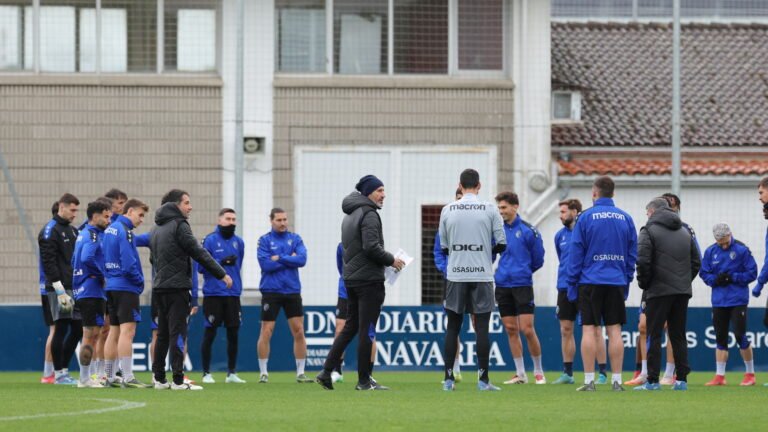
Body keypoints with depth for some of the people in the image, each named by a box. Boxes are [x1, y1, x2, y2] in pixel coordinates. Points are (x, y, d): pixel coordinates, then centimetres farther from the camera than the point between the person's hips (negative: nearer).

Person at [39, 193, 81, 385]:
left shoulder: (73, 230, 18)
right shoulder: (50, 231, -8)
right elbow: (49, 263, -15)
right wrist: (60, 291, -19)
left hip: (74, 288, 8)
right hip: (59, 289, -8)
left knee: (77, 330, 7)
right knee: (61, 329, -7)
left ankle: (63, 370, 15)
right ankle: (59, 373, -2)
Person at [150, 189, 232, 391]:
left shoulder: (156, 228, 16)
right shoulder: (179, 225, -10)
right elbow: (199, 253, -12)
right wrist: (222, 274, -8)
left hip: (160, 286, 8)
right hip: (177, 287, -8)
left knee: (163, 334, 12)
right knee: (177, 333, -8)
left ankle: (159, 378, 13)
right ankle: (178, 380, -11)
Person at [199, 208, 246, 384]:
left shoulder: (238, 242, 10)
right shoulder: (210, 240, -5)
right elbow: (201, 266, -10)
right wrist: (222, 262, -19)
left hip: (233, 295, 5)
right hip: (213, 295, -5)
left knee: (233, 333, 5)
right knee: (210, 333, 0)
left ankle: (232, 373, 14)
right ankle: (206, 373, 7)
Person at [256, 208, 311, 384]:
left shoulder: (295, 239, 7)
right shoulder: (264, 240, -1)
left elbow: (302, 260, -8)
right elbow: (266, 265, -13)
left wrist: (279, 258, -12)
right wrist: (290, 259, -9)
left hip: (292, 291, 3)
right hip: (271, 291, -3)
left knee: (299, 332, 1)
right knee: (266, 332, -2)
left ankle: (300, 372, 8)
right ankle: (263, 372, 7)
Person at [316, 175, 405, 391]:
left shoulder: (350, 216, 17)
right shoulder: (368, 214, -13)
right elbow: (371, 247, -24)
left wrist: (386, 260, 16)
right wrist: (391, 260, -9)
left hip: (351, 279, 9)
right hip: (369, 279, -9)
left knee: (350, 327, 14)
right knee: (367, 331, -3)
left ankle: (326, 371, 9)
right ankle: (364, 381, 0)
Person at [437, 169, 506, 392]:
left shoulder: (447, 210, 2)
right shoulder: (490, 209, -3)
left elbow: (444, 247, 9)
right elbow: (501, 245, -1)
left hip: (456, 275, 1)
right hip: (482, 275, -1)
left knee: (452, 328, 7)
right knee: (482, 328, 0)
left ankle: (449, 378, 4)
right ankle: (483, 379, -2)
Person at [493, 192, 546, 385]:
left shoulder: (528, 231, -5)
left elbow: (538, 260, 2)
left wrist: (521, 272, 8)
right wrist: (499, 271, 7)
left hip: (522, 285, -4)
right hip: (502, 285, 4)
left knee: (527, 329, -8)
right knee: (511, 330, 6)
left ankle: (538, 371, 7)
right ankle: (520, 374, 12)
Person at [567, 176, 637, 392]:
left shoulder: (585, 218, -4)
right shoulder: (626, 218, 7)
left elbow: (575, 253, -4)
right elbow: (632, 254, 9)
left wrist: (572, 284, 2)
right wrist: (627, 281, 16)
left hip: (590, 282, -3)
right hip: (617, 282, 3)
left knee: (589, 329, -1)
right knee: (614, 330, 4)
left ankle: (589, 380, -4)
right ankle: (616, 380, 3)